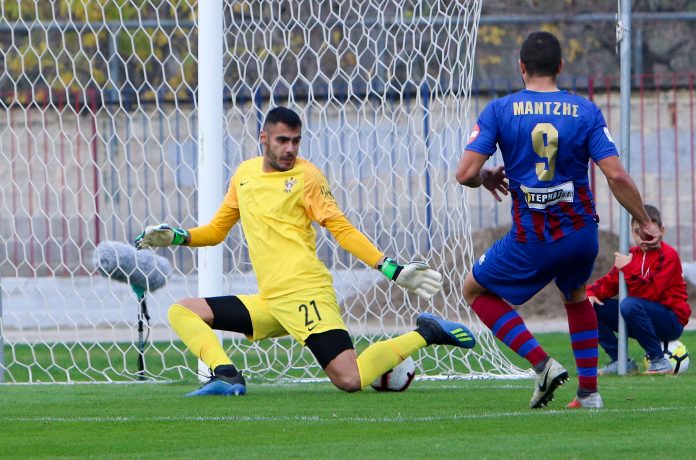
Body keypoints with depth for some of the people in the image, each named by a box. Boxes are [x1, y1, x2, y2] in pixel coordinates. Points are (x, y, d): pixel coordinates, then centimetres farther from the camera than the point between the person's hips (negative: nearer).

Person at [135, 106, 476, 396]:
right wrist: (176, 237, 9)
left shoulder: (306, 176, -2)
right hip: (268, 303, 6)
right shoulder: (244, 173, 15)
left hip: (305, 294, -6)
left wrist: (392, 270, -12)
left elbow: (342, 230, -3)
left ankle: (425, 334, 0)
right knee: (181, 312, 0)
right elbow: (217, 230, 26)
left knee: (349, 381, -19)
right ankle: (227, 377, -18)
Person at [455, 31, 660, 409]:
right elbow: (616, 176, -9)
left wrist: (486, 177, 12)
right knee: (575, 296, 33)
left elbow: (465, 173, -11)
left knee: (475, 290, 19)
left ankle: (542, 364, 3)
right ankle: (588, 392, 26)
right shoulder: (585, 112, -2)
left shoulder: (499, 111, -5)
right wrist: (645, 222, 4)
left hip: (531, 240, -3)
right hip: (582, 234, 3)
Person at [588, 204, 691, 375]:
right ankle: (620, 361, 1)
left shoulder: (668, 256, -15)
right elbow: (610, 282, 8)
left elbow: (650, 293, -24)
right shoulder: (632, 254, 9)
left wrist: (629, 269, -29)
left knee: (629, 304, -36)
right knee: (593, 308, -2)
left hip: (672, 322, -8)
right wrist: (591, 293, -12)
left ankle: (659, 361, -25)